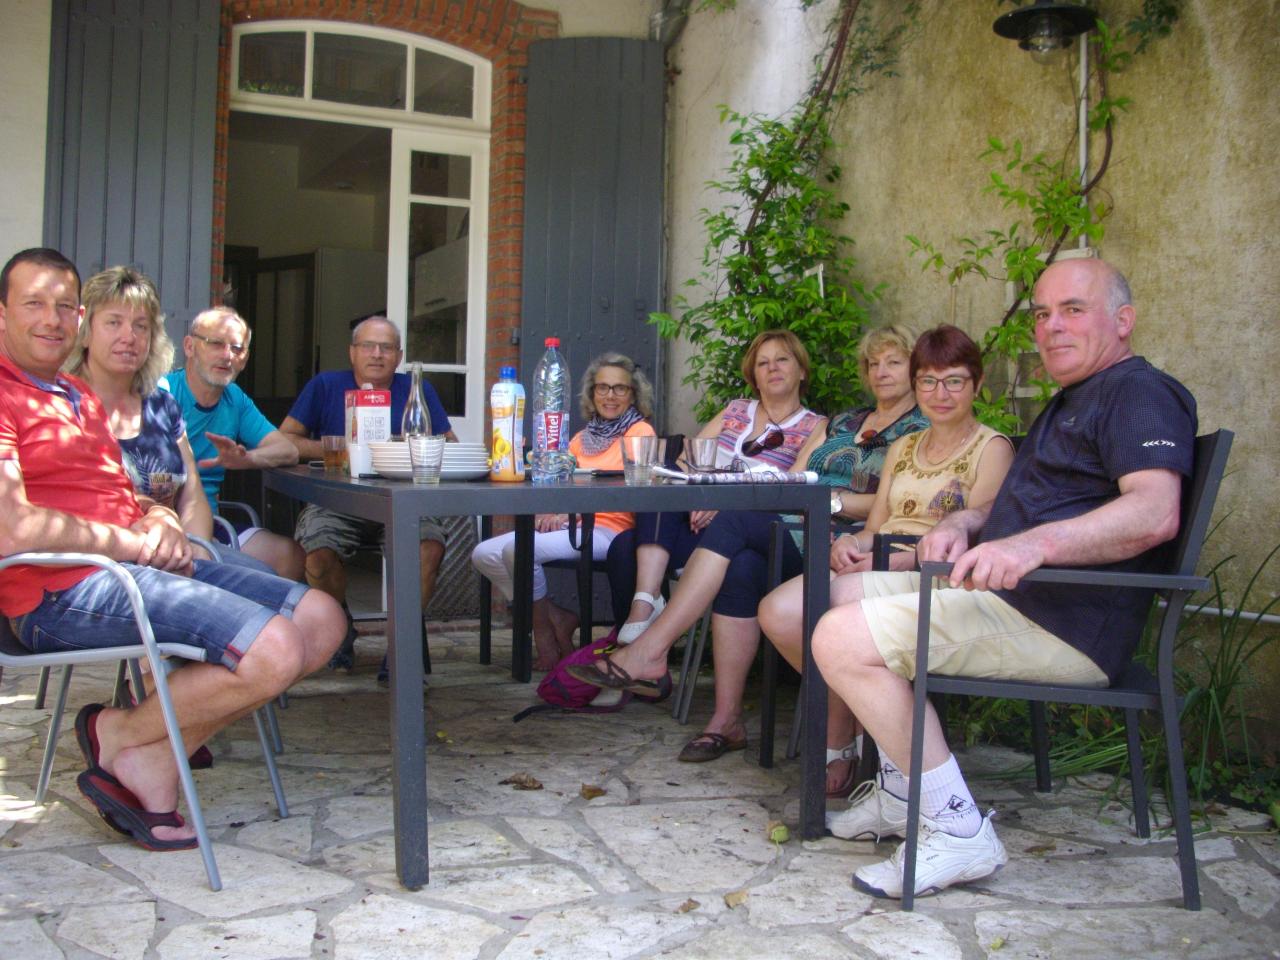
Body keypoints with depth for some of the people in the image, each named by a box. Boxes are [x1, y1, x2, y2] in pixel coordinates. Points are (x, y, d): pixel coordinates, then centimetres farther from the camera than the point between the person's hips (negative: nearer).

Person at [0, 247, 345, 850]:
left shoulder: (79, 395, 24)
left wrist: (159, 522, 1)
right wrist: (134, 543, -11)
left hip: (137, 567, 10)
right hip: (64, 591, -10)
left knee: (320, 618, 1)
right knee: (273, 650, -24)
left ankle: (152, 762, -2)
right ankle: (119, 735, 2)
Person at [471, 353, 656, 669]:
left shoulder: (640, 432, 1)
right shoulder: (582, 438, 23)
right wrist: (547, 512, -9)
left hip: (607, 529, -8)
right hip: (568, 527, 8)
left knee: (517, 548, -28)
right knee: (483, 555, -8)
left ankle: (544, 631, -6)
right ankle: (556, 618, -3)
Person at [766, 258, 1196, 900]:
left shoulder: (1139, 392, -7)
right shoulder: (1072, 401, 26)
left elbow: (1155, 513, -25)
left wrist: (1034, 543, -39)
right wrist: (962, 523, 6)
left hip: (1063, 622, -11)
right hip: (1008, 593, 11)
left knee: (844, 639, -22)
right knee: (839, 594, 11)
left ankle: (958, 831, -15)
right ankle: (901, 789, 10)